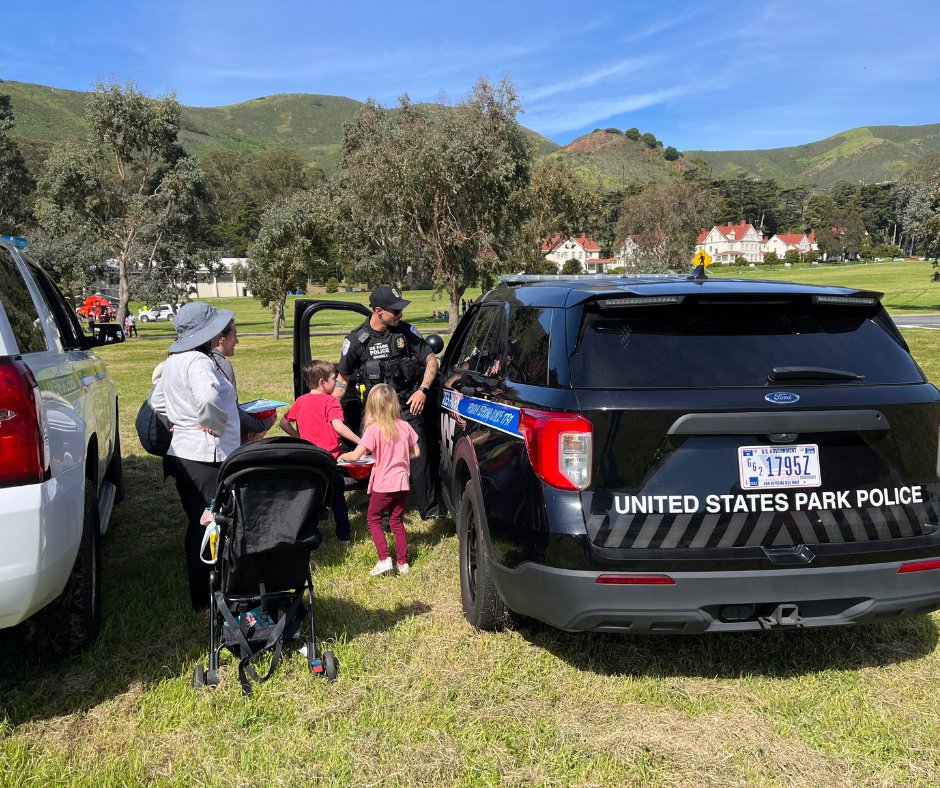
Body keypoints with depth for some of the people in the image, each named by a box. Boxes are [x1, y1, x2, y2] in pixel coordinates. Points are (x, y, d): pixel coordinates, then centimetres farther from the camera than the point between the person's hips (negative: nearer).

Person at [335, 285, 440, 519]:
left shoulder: (406, 331, 0)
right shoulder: (356, 340, -2)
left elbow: (431, 360, 5)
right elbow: (343, 377, 9)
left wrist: (422, 390, -9)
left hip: (409, 408, 0)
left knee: (420, 458, -2)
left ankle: (430, 509, 10)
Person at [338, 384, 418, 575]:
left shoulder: (374, 430, -14)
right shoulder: (405, 427, 0)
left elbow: (355, 455, -15)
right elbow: (415, 453, 9)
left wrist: (341, 457, 5)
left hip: (383, 485, -5)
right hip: (402, 483, 5)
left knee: (373, 519, 12)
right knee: (397, 521, 17)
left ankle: (384, 559, 1)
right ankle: (403, 562, 18)